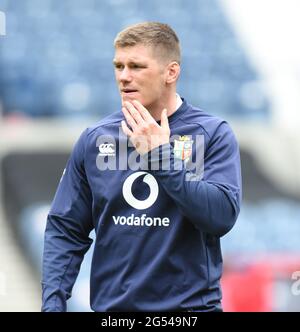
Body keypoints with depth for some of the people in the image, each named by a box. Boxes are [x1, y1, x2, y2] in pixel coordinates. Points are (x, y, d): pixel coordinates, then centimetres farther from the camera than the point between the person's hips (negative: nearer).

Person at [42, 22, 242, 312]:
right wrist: (53, 302, -7)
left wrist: (161, 155, -19)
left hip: (189, 303, -3)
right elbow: (65, 230, 5)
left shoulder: (213, 134, -5)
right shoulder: (94, 139, 3)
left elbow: (222, 217, -18)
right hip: (111, 304, 3)